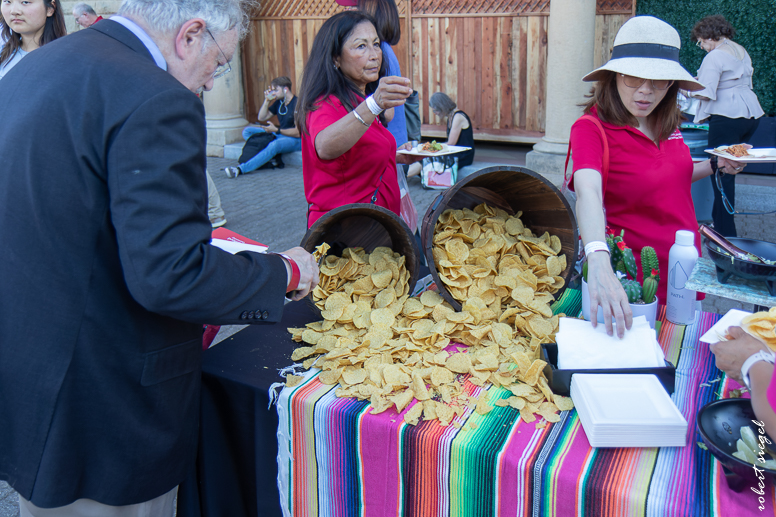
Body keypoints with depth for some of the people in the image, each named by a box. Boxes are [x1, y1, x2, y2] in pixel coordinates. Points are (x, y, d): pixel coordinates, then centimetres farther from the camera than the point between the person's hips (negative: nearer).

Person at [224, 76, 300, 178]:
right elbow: (261, 118, 14)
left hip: (295, 140, -9)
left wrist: (276, 130, -19)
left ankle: (240, 169, -46)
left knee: (275, 145, -42)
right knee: (247, 131, 0)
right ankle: (273, 157, -21)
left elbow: (298, 132, -19)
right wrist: (267, 101, 0)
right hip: (279, 134, 9)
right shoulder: (279, 102, 9)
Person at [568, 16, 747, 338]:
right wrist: (598, 262, -55)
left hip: (685, 273, 7)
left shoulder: (666, 124, 2)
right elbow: (588, 191, -39)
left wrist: (716, 165, 6)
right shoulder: (590, 128, -19)